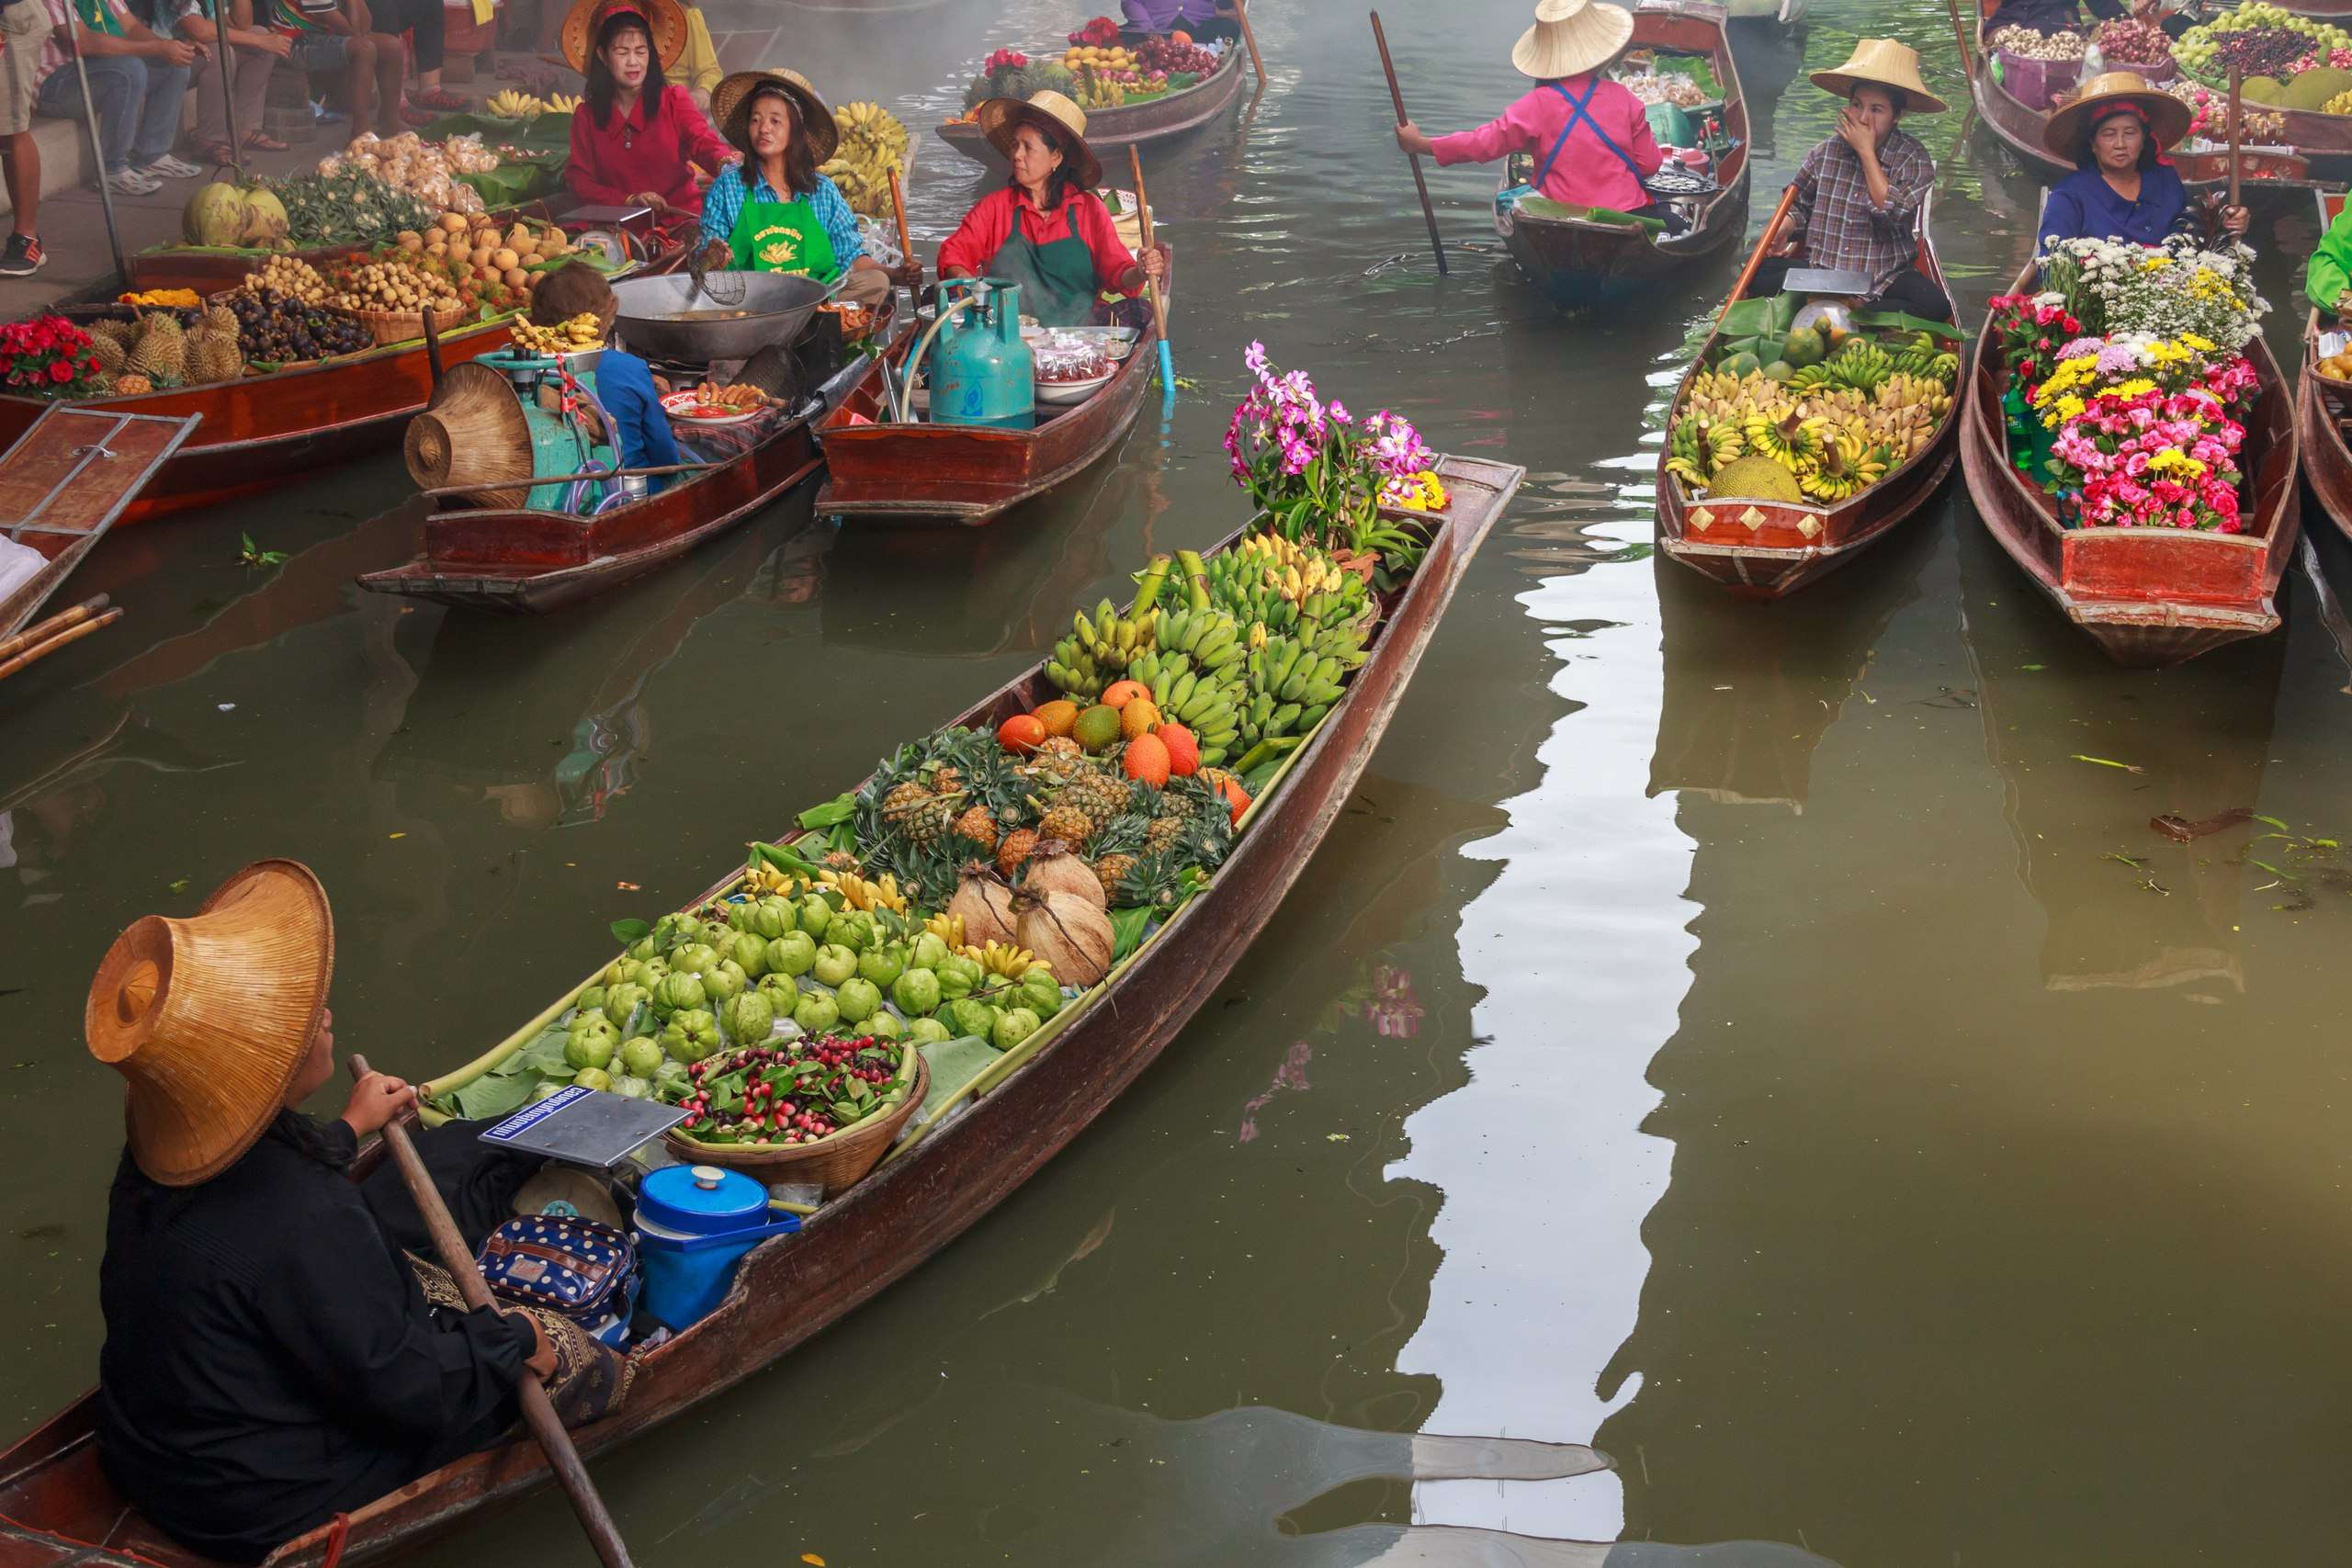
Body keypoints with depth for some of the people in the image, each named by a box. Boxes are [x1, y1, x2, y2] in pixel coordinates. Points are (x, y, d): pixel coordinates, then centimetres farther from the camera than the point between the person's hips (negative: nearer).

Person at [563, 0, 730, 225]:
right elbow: (580, 180, 3)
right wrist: (628, 201, -16)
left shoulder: (673, 99, 4)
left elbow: (704, 143, -14)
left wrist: (725, 162, -40)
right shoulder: (586, 115, 8)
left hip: (681, 219, -2)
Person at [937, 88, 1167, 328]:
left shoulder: (1089, 209, 10)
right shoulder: (995, 206, 10)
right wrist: (962, 277, -20)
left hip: (1076, 337, 1)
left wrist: (1139, 273, -18)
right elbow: (954, 254, 4)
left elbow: (1116, 272, 6)